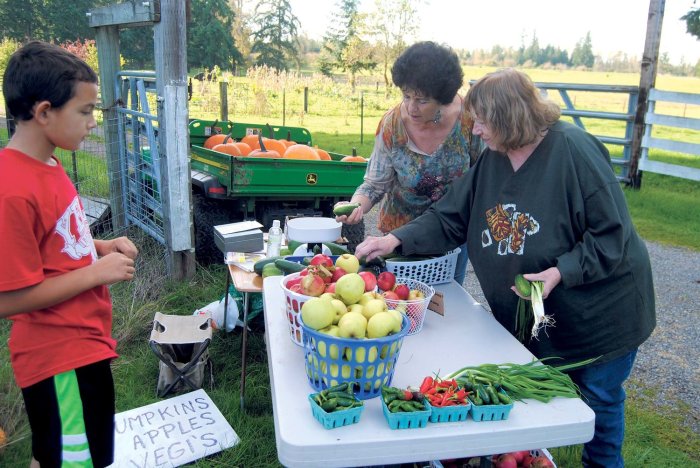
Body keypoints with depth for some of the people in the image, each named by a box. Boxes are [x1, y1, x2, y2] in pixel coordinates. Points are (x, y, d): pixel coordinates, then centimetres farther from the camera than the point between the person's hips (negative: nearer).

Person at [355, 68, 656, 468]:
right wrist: (396, 240, -14)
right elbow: (450, 218, -2)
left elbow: (612, 234, -21)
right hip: (529, 316, 5)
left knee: (598, 397, 15)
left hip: (598, 312, -5)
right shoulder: (490, 160, -3)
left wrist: (559, 273, -31)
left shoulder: (574, 149, -23)